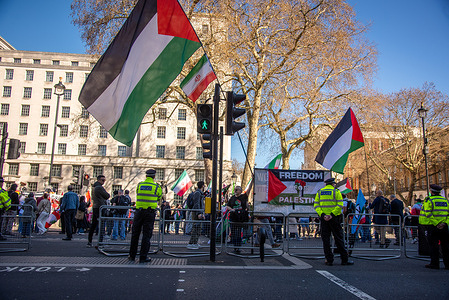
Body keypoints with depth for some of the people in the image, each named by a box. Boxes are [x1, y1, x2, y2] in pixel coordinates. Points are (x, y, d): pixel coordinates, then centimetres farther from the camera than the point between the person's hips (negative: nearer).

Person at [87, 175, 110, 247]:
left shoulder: (94, 187, 18)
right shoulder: (99, 187, -12)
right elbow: (108, 196, -8)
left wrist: (103, 198, 8)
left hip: (94, 207, 10)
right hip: (100, 208, -9)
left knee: (93, 225, 12)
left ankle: (89, 242, 15)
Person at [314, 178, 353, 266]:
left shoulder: (319, 192, 11)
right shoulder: (336, 191, 2)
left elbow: (316, 205, 0)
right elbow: (340, 205, -11)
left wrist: (322, 215, -9)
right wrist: (332, 214, -15)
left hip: (323, 219, 2)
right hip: (334, 218, -2)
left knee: (326, 239, 6)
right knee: (338, 239, 5)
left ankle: (329, 260, 5)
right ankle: (344, 259, 9)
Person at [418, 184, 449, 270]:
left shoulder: (429, 200, -7)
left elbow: (428, 214, -16)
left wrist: (436, 223, -15)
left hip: (432, 226, -4)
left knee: (433, 246, 2)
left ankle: (435, 263, 5)